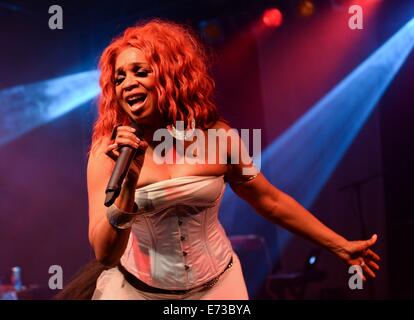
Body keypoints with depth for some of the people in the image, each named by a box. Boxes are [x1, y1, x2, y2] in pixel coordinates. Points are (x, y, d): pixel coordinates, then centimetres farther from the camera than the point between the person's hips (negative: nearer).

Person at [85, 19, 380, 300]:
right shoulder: (109, 149, -14)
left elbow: (270, 200, 3)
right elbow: (105, 255, -20)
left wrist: (340, 246, 7)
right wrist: (128, 183, -33)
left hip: (216, 285, 1)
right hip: (136, 290, -1)